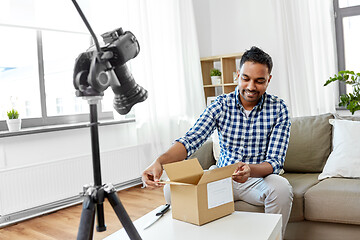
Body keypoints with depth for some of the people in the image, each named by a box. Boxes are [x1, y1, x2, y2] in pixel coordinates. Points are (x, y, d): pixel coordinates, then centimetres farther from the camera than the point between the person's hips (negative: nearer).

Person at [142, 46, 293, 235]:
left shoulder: (278, 109, -8)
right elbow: (190, 140, -17)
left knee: (281, 187, -34)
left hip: (258, 178, -1)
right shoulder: (220, 105, -5)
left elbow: (275, 161, -15)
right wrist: (160, 161, -37)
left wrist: (251, 169, -39)